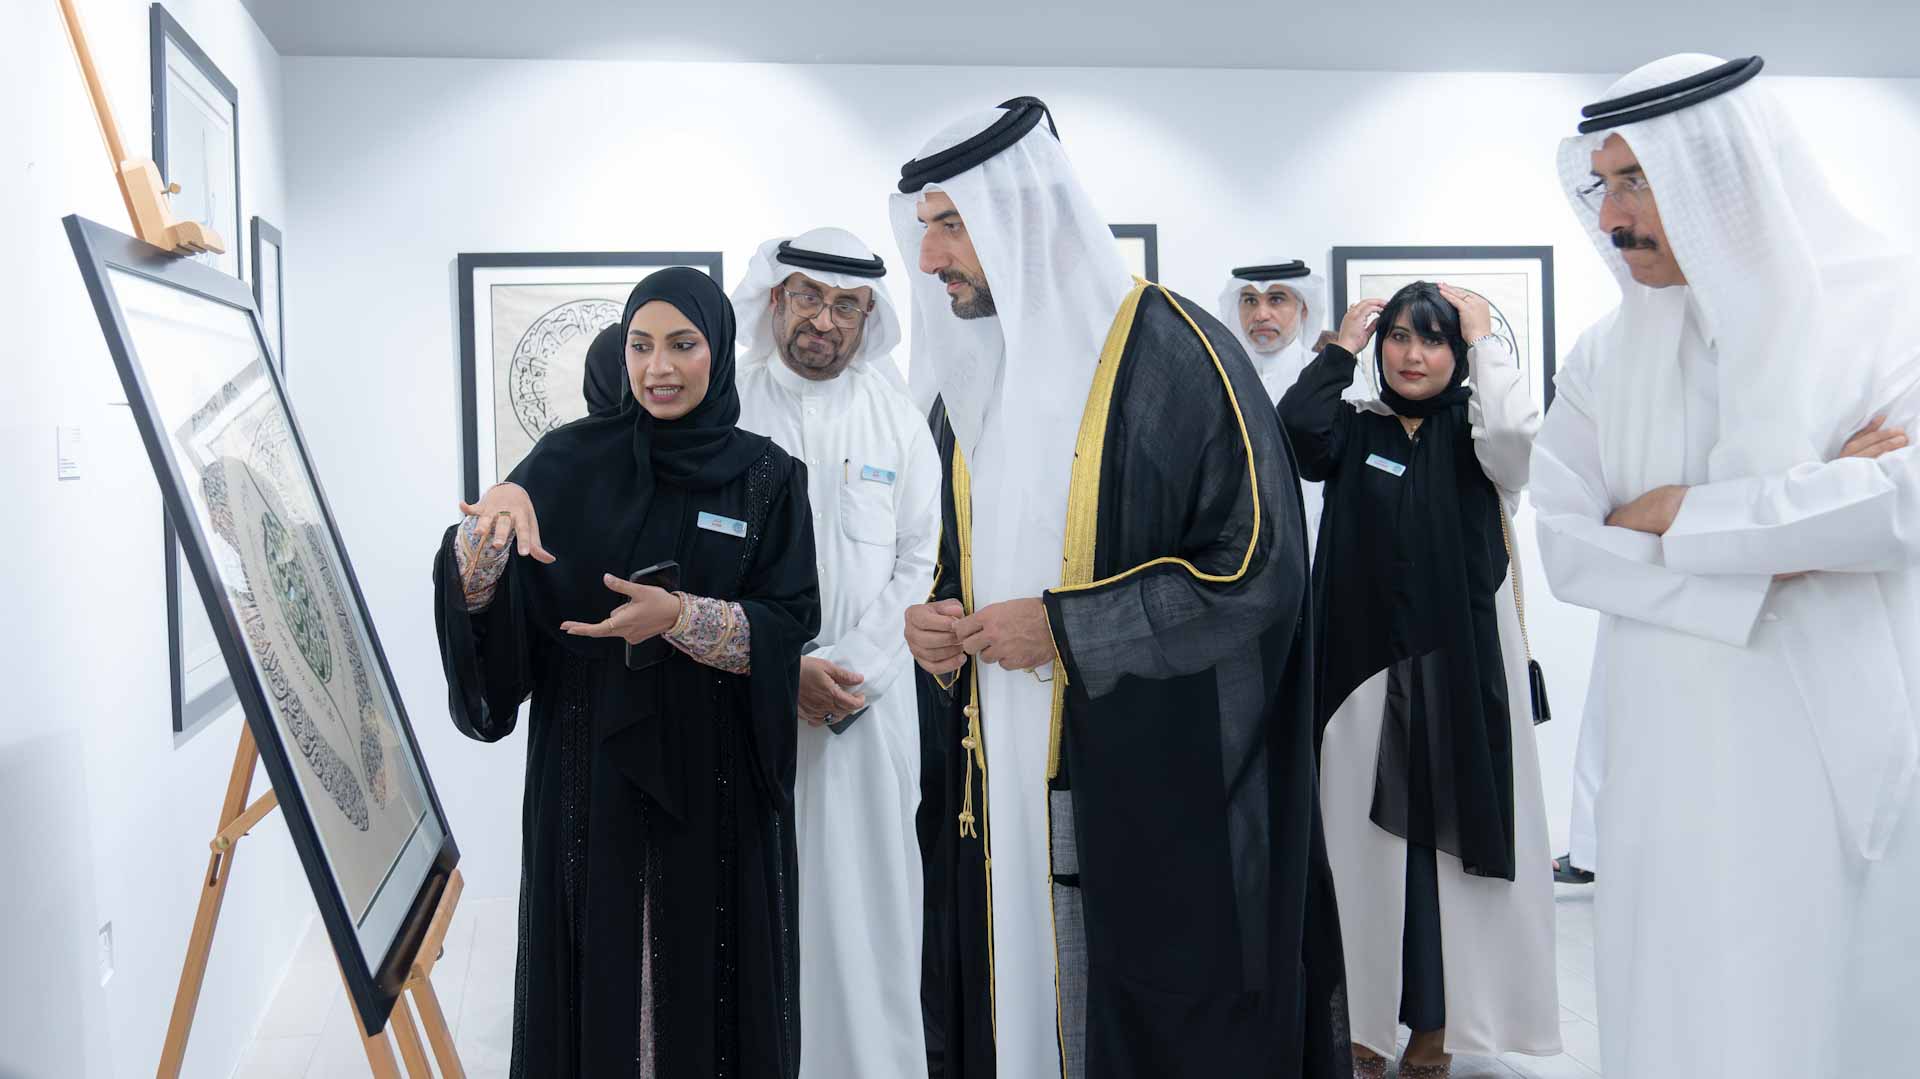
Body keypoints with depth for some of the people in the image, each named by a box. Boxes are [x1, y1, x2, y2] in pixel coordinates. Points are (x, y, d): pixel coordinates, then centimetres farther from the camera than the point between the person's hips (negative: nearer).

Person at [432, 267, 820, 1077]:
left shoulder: (767, 477, 1)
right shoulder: (575, 458, 1)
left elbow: (791, 622, -4)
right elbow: (474, 586, -10)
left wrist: (681, 617, -19)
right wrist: (499, 507, -31)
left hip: (713, 777, 0)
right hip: (590, 767, 1)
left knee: (708, 972, 7)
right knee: (595, 967, 8)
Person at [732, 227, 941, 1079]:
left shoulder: (897, 416, 5)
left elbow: (919, 564, 3)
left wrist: (847, 669, -8)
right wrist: (781, 669, -9)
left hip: (869, 701, 1)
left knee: (865, 897, 6)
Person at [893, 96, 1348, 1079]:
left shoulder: (1172, 353, -11)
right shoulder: (968, 373, 11)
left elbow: (1262, 568, -14)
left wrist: (1065, 630, -16)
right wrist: (934, 624, 0)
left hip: (1147, 789, -6)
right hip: (997, 786, 6)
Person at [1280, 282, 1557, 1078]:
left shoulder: (1468, 430, 4)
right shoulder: (1353, 426, 7)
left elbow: (1515, 429, -19)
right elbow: (1292, 429, -13)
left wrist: (1484, 339, -6)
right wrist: (1341, 348, -2)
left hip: (1458, 661, -1)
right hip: (1364, 658, 1)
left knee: (1450, 833, 4)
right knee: (1363, 836, 5)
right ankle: (1361, 1015, 16)